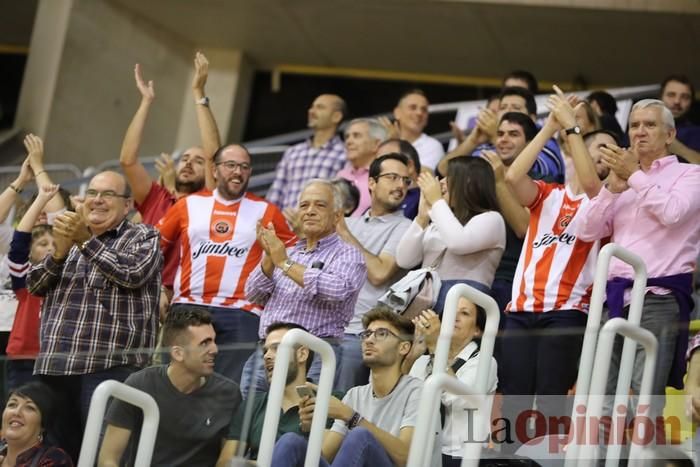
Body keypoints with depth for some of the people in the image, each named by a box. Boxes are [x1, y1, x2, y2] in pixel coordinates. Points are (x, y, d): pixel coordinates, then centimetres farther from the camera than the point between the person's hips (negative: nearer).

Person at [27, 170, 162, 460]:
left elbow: (133, 273, -13)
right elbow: (34, 285, 12)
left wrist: (86, 241, -12)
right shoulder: (71, 236, 23)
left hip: (110, 366, -6)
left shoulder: (143, 237, 7)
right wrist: (60, 251, -6)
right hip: (54, 366, 6)